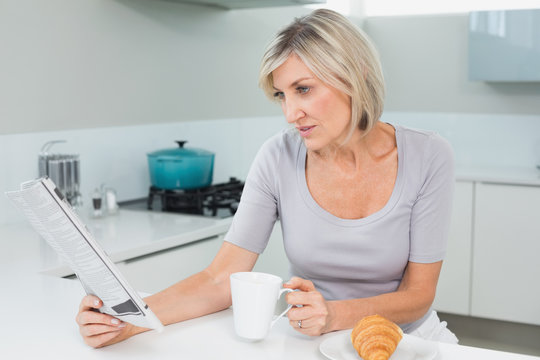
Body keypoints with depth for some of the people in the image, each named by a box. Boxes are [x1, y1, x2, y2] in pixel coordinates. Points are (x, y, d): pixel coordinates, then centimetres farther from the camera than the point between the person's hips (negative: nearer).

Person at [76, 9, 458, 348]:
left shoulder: (427, 158, -13)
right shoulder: (279, 158, -10)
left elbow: (418, 293, -9)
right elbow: (222, 279, -11)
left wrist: (334, 315, -27)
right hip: (307, 340, 0)